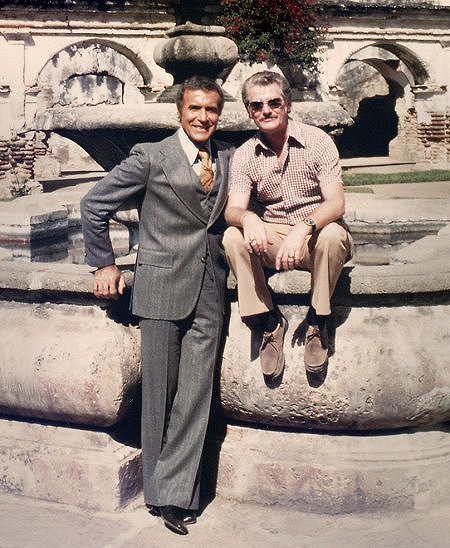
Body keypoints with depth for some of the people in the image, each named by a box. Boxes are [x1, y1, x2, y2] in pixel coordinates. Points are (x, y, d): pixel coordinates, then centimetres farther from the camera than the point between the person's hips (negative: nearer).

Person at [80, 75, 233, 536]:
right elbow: (94, 205, 4)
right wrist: (104, 264, 3)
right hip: (162, 288, -3)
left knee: (195, 394, 1)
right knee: (159, 393, 4)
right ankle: (159, 490, 18)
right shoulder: (151, 156, 0)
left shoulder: (229, 158, 11)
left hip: (209, 290, 3)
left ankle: (175, 495, 8)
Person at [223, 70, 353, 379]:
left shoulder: (317, 141, -9)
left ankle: (318, 321, -14)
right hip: (271, 239, 2)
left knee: (332, 235, -36)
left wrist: (304, 229, -38)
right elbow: (233, 209, -10)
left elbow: (336, 203, -18)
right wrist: (247, 219, -36)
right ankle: (269, 322, -12)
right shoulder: (245, 155, 0)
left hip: (317, 232, -2)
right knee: (233, 238, -26)